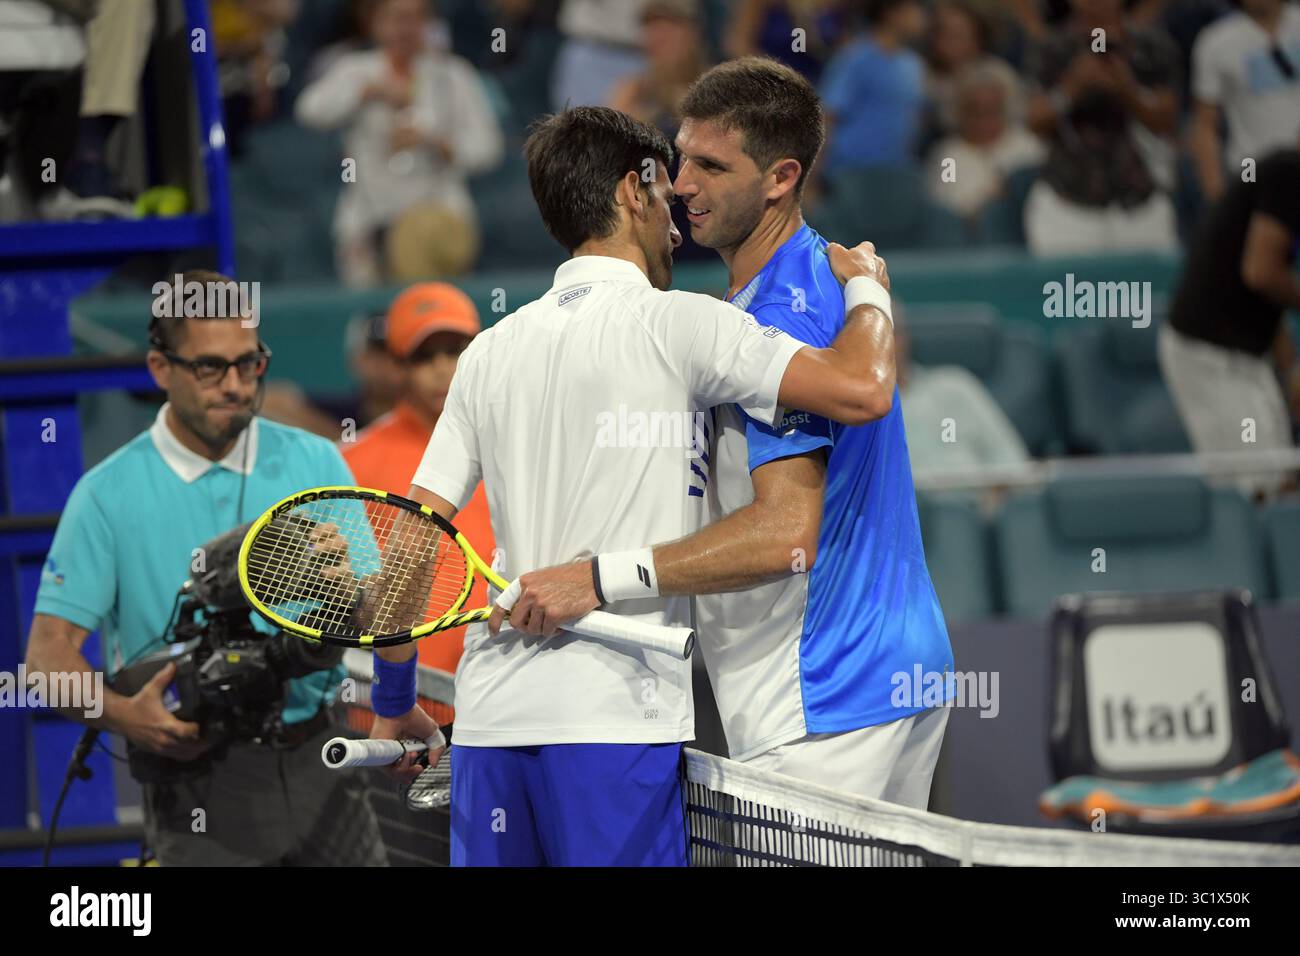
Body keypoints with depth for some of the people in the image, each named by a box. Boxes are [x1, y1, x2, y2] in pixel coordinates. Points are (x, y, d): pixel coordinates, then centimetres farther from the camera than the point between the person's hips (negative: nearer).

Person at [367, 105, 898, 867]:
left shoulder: (492, 351, 14)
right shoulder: (676, 324, -3)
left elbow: (409, 543, 12)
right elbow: (861, 390, -13)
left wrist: (394, 702, 21)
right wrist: (866, 285, 7)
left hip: (489, 717, 6)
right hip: (614, 716, -6)